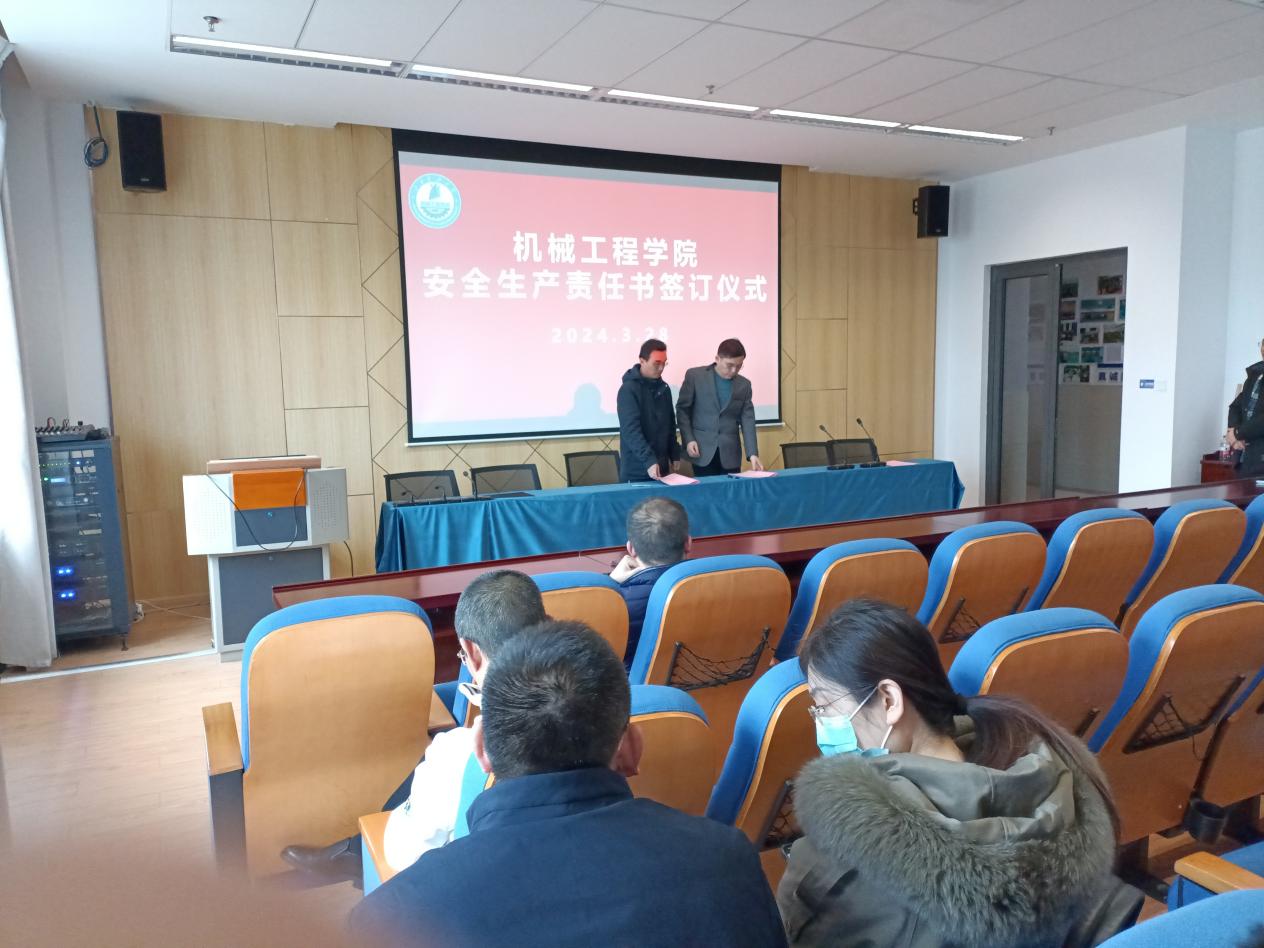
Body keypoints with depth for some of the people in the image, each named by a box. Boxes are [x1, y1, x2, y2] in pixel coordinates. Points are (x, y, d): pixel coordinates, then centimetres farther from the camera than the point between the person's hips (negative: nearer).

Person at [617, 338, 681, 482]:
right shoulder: (629, 389, -12)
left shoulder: (664, 388, 10)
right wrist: (648, 461, -29)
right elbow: (631, 429, -21)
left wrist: (675, 455, 13)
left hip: (661, 466, 6)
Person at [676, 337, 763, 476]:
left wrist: (753, 453, -7)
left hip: (730, 454, 3)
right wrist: (688, 439, -10)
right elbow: (682, 409, 2)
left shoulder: (744, 385, 7)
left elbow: (748, 420, 3)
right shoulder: (695, 376, -1)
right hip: (702, 451, -2)